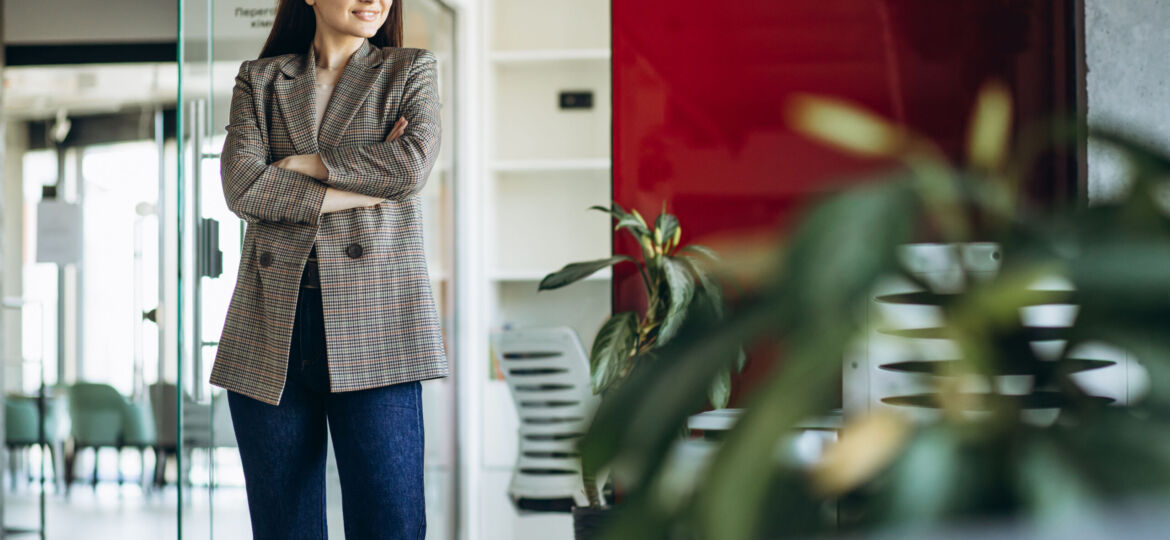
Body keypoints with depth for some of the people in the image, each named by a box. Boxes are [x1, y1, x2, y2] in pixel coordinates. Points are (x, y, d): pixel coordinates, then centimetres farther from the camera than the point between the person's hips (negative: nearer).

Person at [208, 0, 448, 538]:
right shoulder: (258, 79, 15)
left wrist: (300, 163, -1)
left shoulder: (411, 70, 13)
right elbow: (242, 187, -3)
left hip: (372, 320, -2)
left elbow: (413, 164, -7)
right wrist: (365, 187, -6)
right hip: (271, 325, 2)